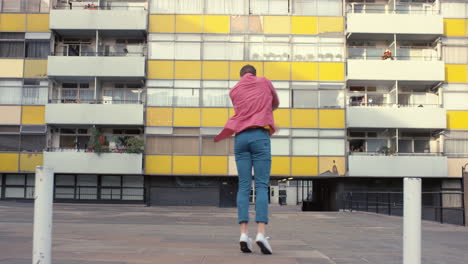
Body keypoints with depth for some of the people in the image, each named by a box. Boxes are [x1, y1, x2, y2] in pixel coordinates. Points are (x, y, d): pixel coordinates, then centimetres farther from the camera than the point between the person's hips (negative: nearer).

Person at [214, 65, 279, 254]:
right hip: (260, 137, -2)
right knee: (262, 186, -7)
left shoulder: (233, 91, 18)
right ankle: (261, 234, -21)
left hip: (241, 138, 3)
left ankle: (244, 234, -13)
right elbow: (275, 104, 31)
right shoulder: (265, 82, 14)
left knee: (244, 186, 0)